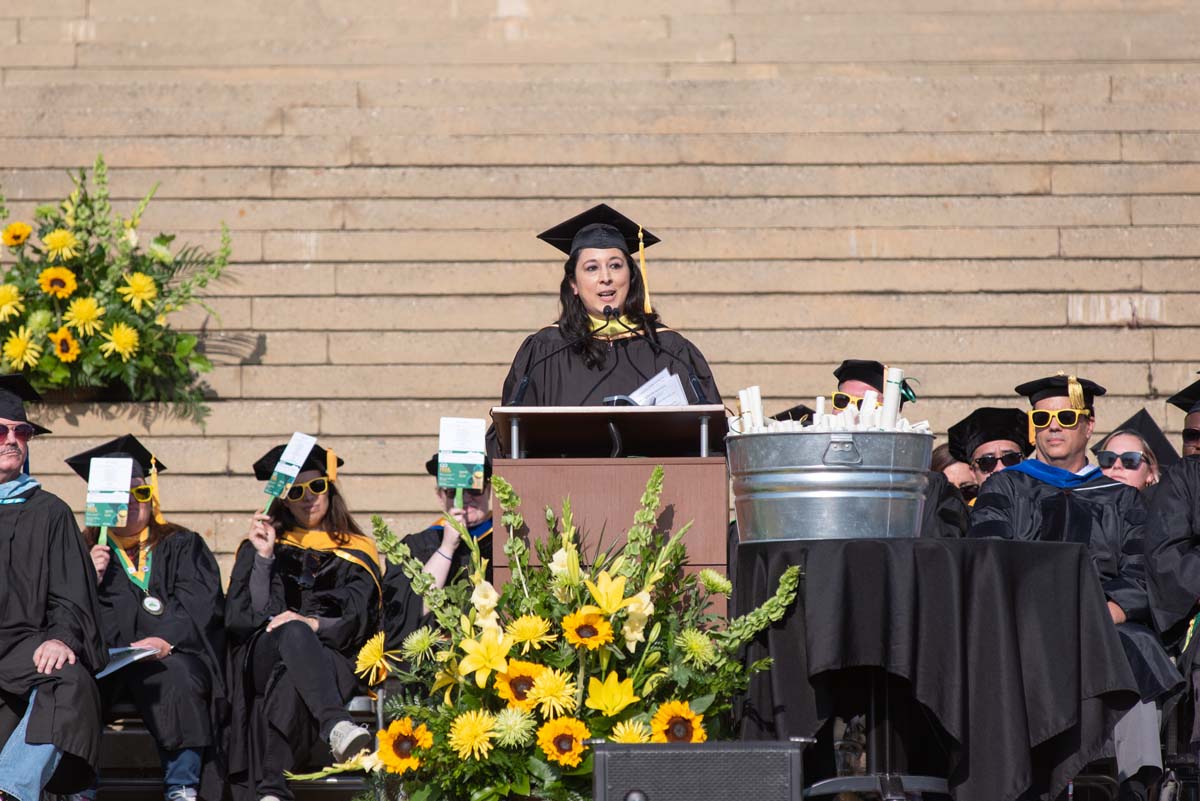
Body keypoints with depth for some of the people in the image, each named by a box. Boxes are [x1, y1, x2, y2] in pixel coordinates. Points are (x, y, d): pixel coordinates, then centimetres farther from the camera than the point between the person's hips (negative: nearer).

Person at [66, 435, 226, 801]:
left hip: (168, 653, -1)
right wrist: (87, 580, -4)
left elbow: (199, 603, 3)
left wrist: (166, 637, -16)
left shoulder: (182, 545, 21)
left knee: (176, 678, -36)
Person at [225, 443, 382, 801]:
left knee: (286, 684, -39)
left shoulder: (355, 552, 19)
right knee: (292, 633, -38)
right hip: (264, 656, 0)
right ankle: (336, 726, -62)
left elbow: (360, 621, 4)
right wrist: (263, 556, -4)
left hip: (331, 657, 0)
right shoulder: (263, 546, 21)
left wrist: (314, 624, -16)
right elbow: (242, 615, 7)